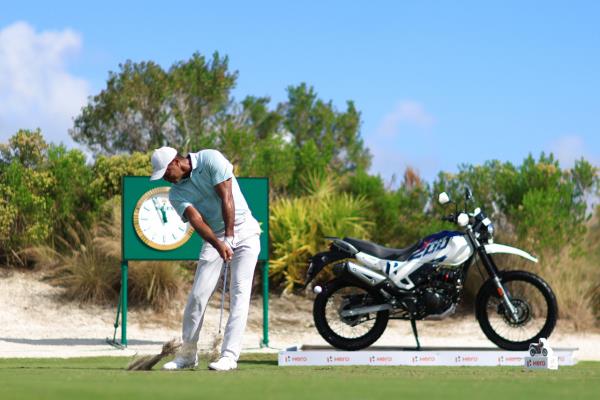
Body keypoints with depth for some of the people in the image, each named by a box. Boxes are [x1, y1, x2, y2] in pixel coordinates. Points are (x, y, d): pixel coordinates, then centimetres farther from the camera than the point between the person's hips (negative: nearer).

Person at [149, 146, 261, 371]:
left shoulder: (210, 160, -12)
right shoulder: (176, 194, -1)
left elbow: (226, 197, -17)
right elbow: (196, 220, -15)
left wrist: (229, 237, -20)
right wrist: (219, 244, -32)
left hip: (243, 230, -4)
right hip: (215, 236, 4)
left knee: (239, 292, -12)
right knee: (198, 295, -2)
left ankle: (229, 356, -16)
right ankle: (187, 354, 10)